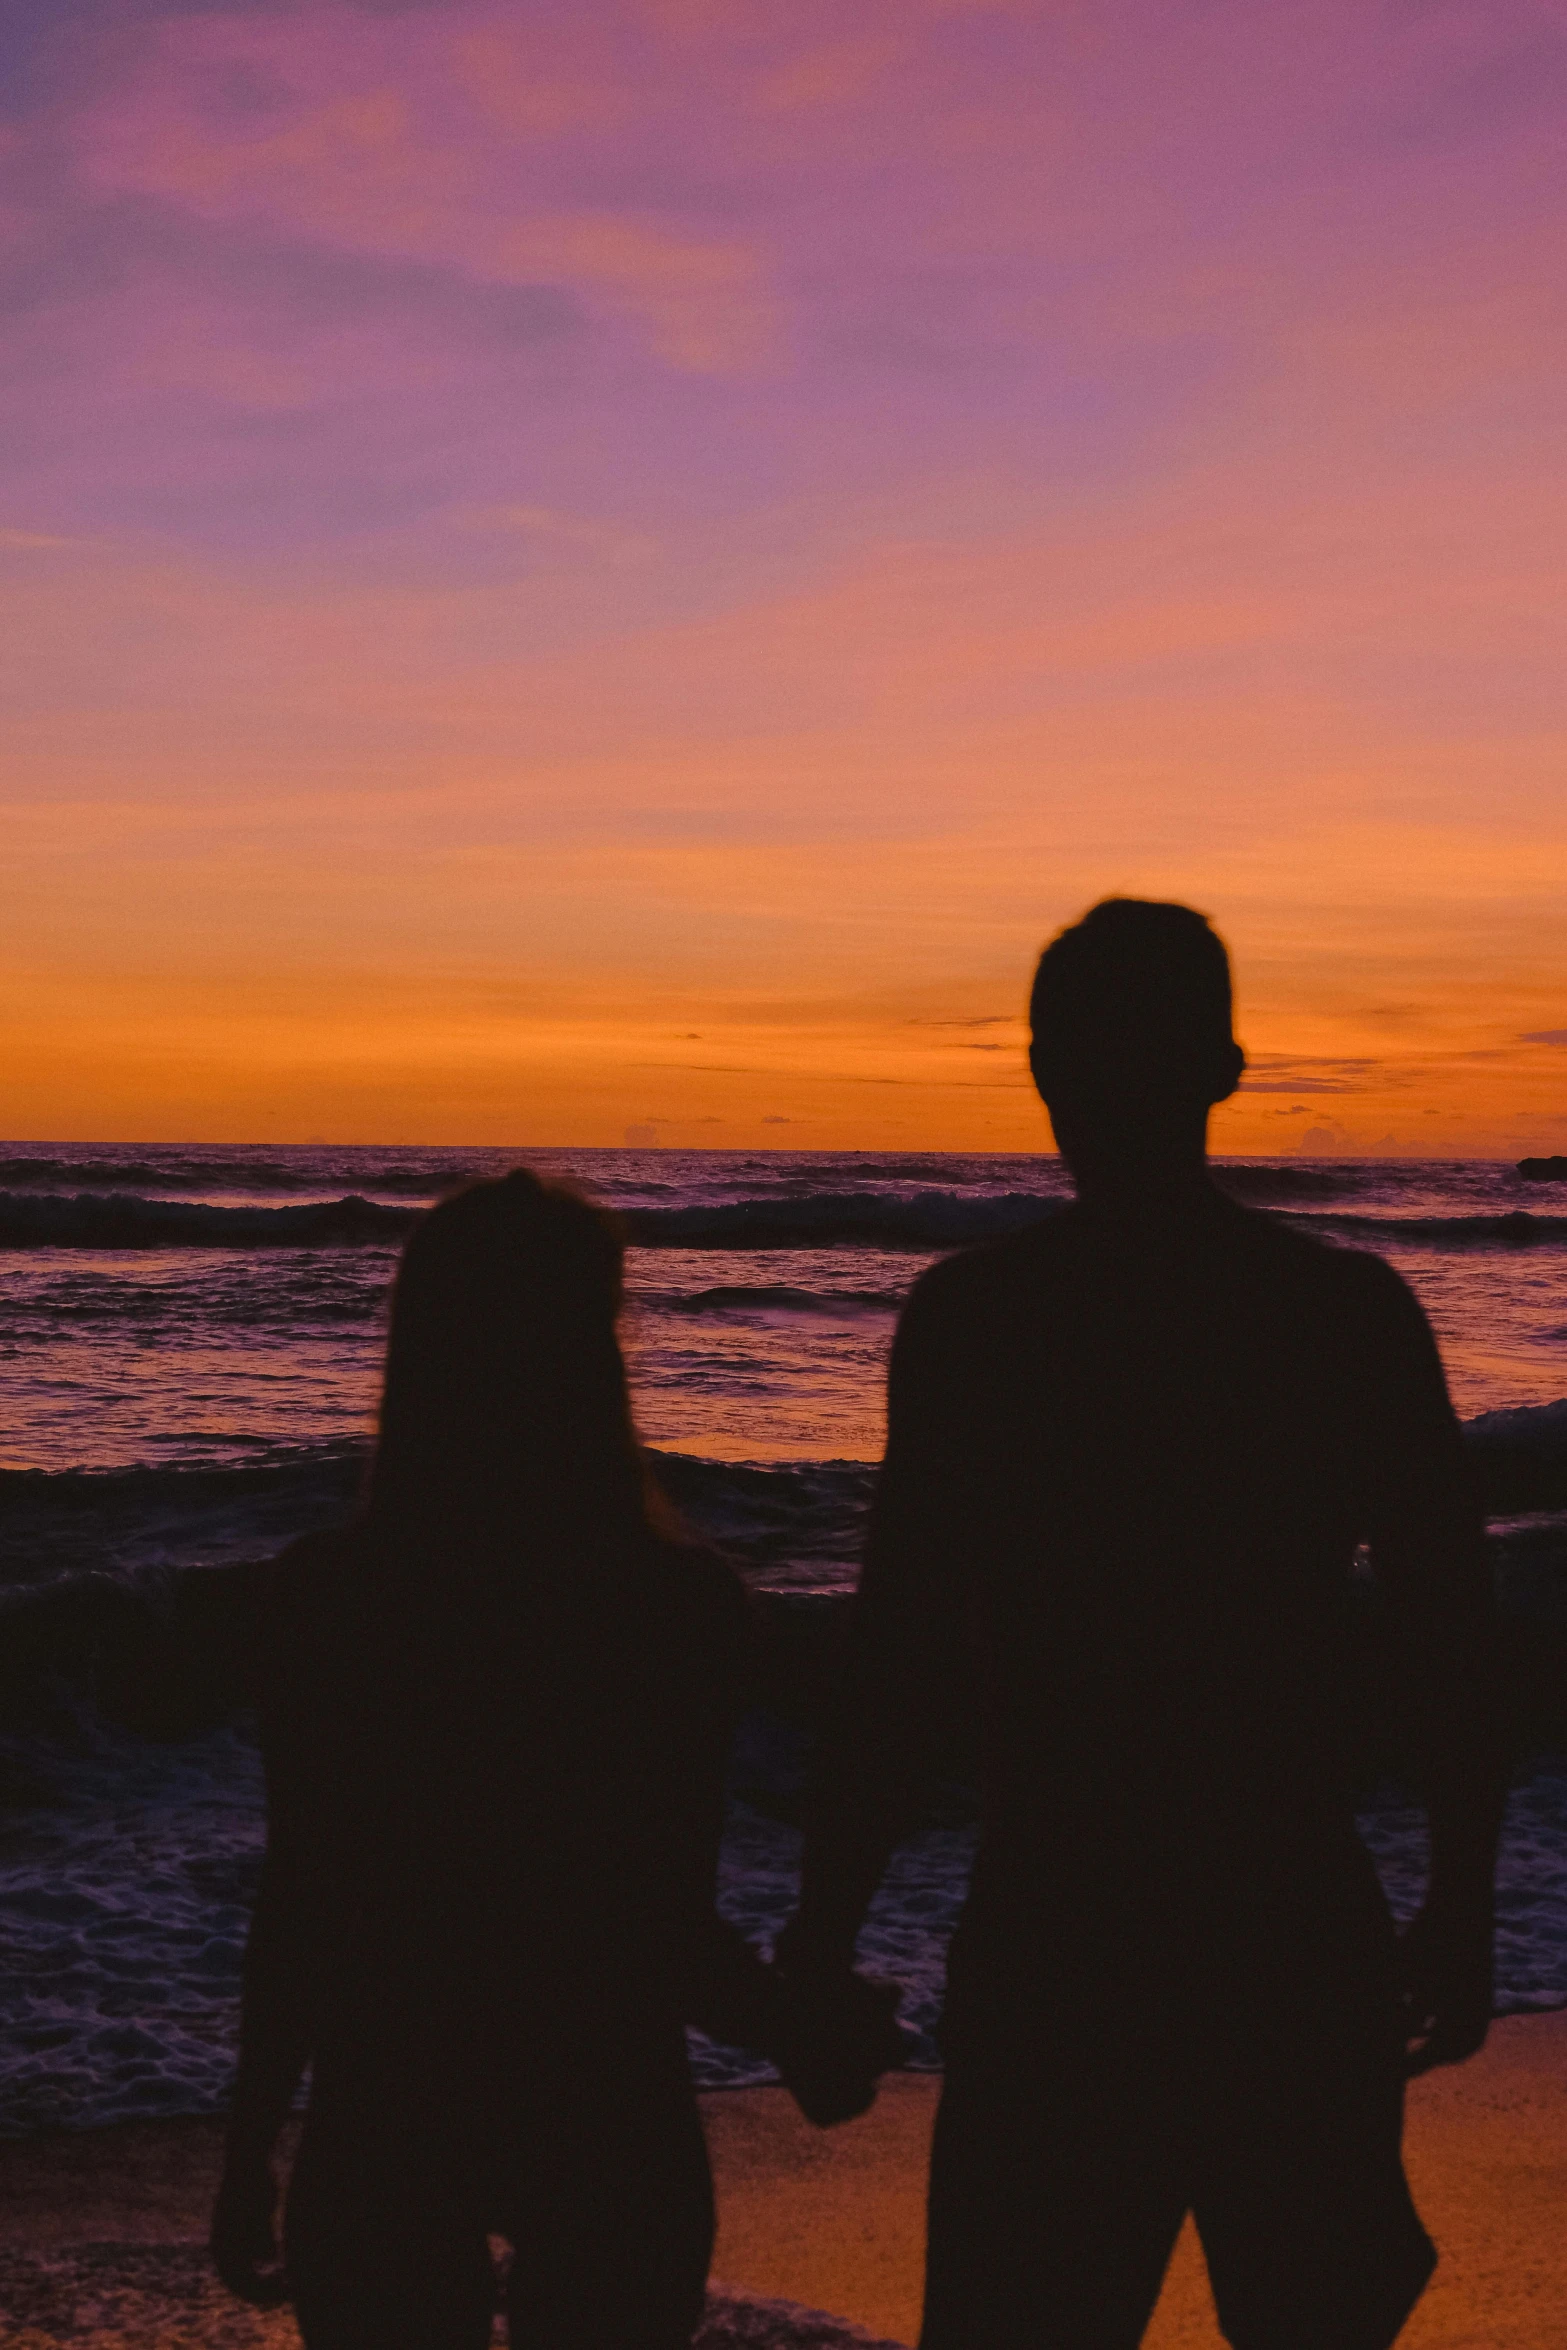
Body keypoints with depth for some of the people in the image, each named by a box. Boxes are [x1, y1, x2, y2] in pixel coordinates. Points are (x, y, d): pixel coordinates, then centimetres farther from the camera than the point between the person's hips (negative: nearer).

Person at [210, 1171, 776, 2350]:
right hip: (609, 2120, 0)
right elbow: (670, 1928, -10)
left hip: (387, 2113, 1)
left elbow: (297, 1903, -7)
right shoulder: (686, 1604, -12)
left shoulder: (327, 1592, -10)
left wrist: (250, 2159, 5)